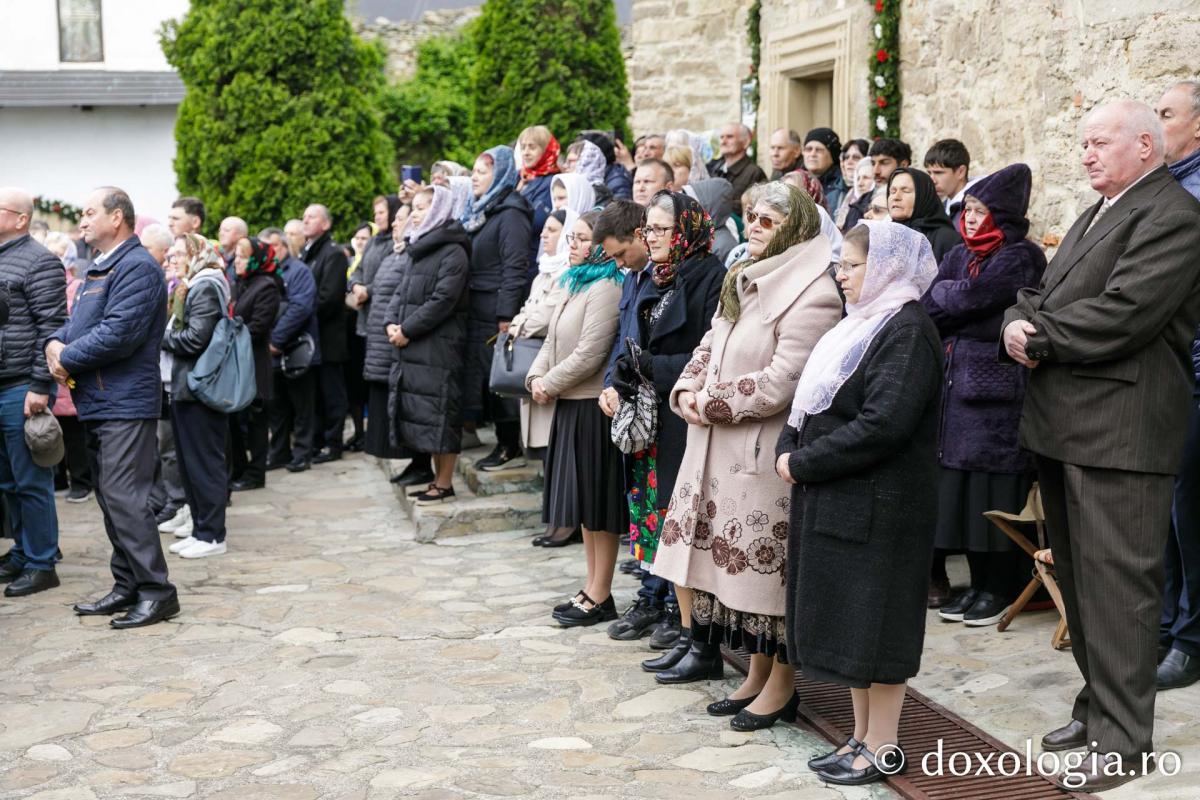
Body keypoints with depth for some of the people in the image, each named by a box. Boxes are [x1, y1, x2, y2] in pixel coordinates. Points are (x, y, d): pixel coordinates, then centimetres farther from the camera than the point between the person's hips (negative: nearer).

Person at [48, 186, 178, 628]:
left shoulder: (136, 267, -13)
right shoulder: (99, 268, 19)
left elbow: (118, 334, -22)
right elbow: (78, 322, 21)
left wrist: (68, 359, -12)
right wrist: (56, 342, -1)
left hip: (125, 404, -10)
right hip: (98, 402, 10)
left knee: (124, 497, -11)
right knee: (111, 498, 13)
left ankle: (156, 591, -6)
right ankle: (127, 587, 21)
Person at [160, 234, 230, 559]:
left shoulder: (205, 287, -12)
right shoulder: (190, 286, 19)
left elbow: (195, 338, -20)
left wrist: (162, 337, -7)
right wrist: (166, 334, 0)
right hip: (186, 386, 10)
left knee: (204, 463, -4)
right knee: (189, 464, 13)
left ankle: (211, 535, 2)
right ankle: (199, 530, 20)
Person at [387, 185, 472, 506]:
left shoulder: (453, 252, -10)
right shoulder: (418, 250, 18)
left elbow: (443, 299, -17)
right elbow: (401, 291, 17)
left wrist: (407, 330, -15)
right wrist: (392, 323, -1)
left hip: (440, 346, -9)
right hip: (413, 347, 9)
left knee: (439, 413, -5)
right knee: (419, 411, 11)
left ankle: (445, 484, 3)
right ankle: (437, 477, 20)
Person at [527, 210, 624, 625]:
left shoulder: (605, 289, -15)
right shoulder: (576, 284, 15)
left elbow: (589, 354, -20)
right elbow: (553, 340, 17)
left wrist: (550, 384, -11)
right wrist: (536, 376, 1)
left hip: (593, 406, -10)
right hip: (570, 404, 10)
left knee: (597, 501, -2)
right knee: (582, 499, 14)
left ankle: (599, 597, 6)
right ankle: (592, 587, 23)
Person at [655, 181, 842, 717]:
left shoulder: (812, 294, -15)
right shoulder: (744, 282, 15)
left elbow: (781, 383, -22)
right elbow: (709, 349, 17)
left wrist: (710, 402, -14)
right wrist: (687, 391, -2)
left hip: (769, 452, -9)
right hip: (722, 449, 9)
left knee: (772, 567, 1)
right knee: (742, 564, 15)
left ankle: (782, 687, 15)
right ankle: (757, 676, 29)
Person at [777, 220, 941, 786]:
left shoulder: (907, 330, -14)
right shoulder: (860, 325, 16)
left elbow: (881, 425, -24)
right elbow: (811, 403, 17)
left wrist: (804, 464, -18)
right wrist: (789, 451, -2)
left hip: (876, 506, -9)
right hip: (835, 500, 9)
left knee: (875, 626, 0)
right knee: (849, 623, 14)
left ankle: (882, 748, 12)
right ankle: (862, 736, 26)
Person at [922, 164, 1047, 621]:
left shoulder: (1021, 257, -5)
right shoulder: (960, 255, 17)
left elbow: (972, 298, -16)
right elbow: (928, 309, 8)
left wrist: (944, 293, 1)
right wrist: (956, 301, -9)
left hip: (993, 383, -7)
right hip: (951, 378, 7)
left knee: (991, 485, -5)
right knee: (953, 479, 6)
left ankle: (998, 588, 4)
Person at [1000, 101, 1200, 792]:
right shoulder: (1097, 214, 20)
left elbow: (1121, 314, -22)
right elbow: (1043, 295, 18)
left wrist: (1037, 340, -12)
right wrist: (1021, 323, -4)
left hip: (1119, 430, -10)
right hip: (1064, 423, 10)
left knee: (1116, 582, -5)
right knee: (1079, 574, 16)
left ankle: (1123, 735, 3)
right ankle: (1099, 705, 28)